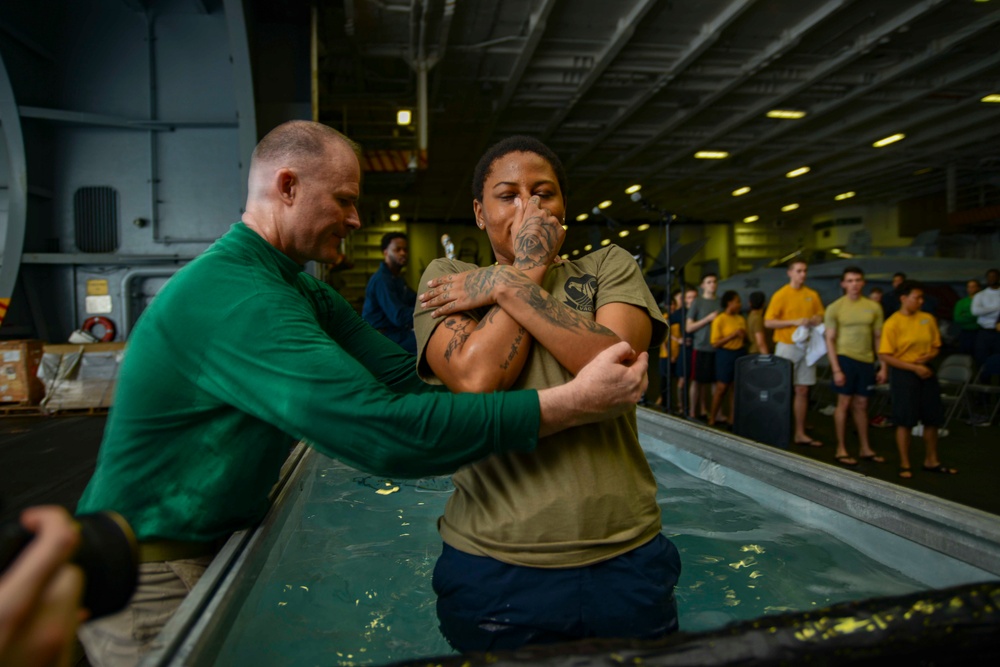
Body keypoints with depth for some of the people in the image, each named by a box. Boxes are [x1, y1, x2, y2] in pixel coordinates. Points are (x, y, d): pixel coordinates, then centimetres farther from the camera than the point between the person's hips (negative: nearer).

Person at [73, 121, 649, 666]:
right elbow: (384, 430, -38)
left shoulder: (299, 290, 3)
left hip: (213, 546, 8)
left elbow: (408, 376, -6)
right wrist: (573, 404, -36)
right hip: (152, 574, -8)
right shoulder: (235, 297, -29)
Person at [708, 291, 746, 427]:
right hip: (725, 355, -5)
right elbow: (715, 343, -13)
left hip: (740, 354, 5)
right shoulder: (719, 320, -8)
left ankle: (732, 419, 15)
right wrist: (733, 335, -18)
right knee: (721, 388, -2)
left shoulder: (741, 319, 9)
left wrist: (743, 337, -2)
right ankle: (712, 419, 9)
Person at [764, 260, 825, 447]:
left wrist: (814, 321, -9)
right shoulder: (781, 295, -5)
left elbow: (821, 318, 15)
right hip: (786, 347, -4)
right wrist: (794, 322, -17)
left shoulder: (813, 295, 9)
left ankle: (800, 433, 13)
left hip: (806, 347, 4)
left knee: (802, 390, 6)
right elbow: (768, 322, -10)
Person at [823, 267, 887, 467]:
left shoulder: (874, 307, 5)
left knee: (861, 405, 11)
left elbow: (878, 338, 10)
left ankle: (865, 449, 22)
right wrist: (836, 369, -12)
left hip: (866, 361, 3)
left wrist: (883, 366, 6)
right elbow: (829, 340, -6)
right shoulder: (835, 308, -4)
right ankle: (841, 450, 9)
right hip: (845, 358, -3)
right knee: (844, 403, 0)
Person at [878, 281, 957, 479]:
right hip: (903, 374, -5)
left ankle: (931, 461, 27)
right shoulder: (893, 323, -11)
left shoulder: (928, 319, 4)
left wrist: (929, 356, -9)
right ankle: (905, 464, 14)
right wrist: (914, 367, -17)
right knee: (905, 421, 0)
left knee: (932, 418, 10)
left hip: (925, 372, 5)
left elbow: (936, 346, 13)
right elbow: (885, 356, -14)